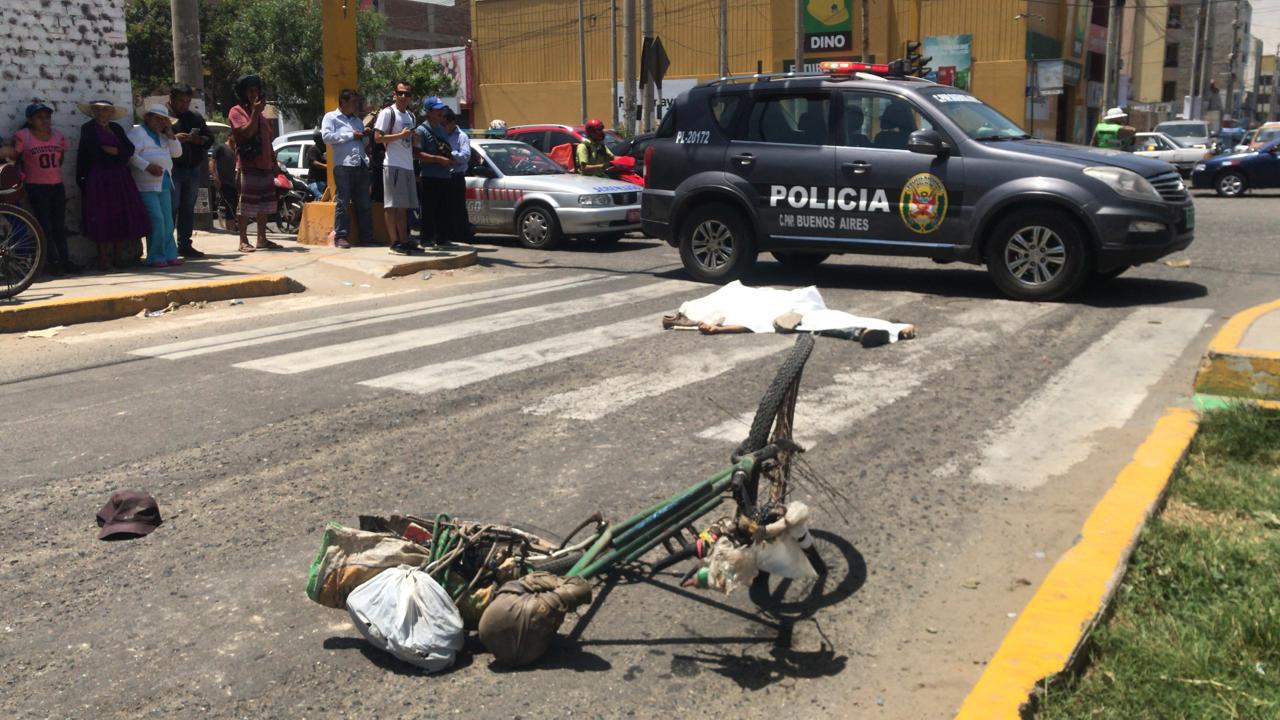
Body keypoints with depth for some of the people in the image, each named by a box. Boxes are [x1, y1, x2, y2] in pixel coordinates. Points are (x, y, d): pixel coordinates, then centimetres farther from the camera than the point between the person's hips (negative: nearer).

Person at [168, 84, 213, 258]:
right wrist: (173, 138, -22)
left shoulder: (196, 117, 17)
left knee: (188, 209, 8)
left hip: (193, 169, 6)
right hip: (172, 170, -6)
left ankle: (185, 244, 14)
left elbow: (209, 139, 18)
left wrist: (199, 139, -2)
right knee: (172, 208, -7)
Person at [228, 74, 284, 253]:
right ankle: (243, 241, -4)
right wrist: (255, 112, -19)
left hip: (265, 165, 8)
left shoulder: (259, 113, 22)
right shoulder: (236, 111, -3)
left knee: (264, 203, 9)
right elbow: (247, 132, -17)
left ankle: (262, 239, 16)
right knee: (246, 204, -7)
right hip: (248, 165, -8)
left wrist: (273, 161, 18)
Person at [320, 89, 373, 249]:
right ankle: (340, 236, -5)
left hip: (361, 165, 6)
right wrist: (350, 135, -7)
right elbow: (326, 136, -10)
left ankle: (367, 236, 10)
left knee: (364, 204, 6)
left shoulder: (358, 120, 26)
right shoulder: (331, 117, 6)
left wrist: (365, 135, 11)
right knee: (342, 203, -6)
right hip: (343, 165, -6)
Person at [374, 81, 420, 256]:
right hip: (393, 164, -8)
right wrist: (401, 135, -16)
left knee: (404, 206, 10)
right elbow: (377, 137, -11)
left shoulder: (411, 116, 19)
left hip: (408, 165, 8)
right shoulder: (387, 112, -5)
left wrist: (414, 138, 6)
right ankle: (395, 242, -7)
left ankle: (404, 241, 14)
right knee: (392, 204, -6)